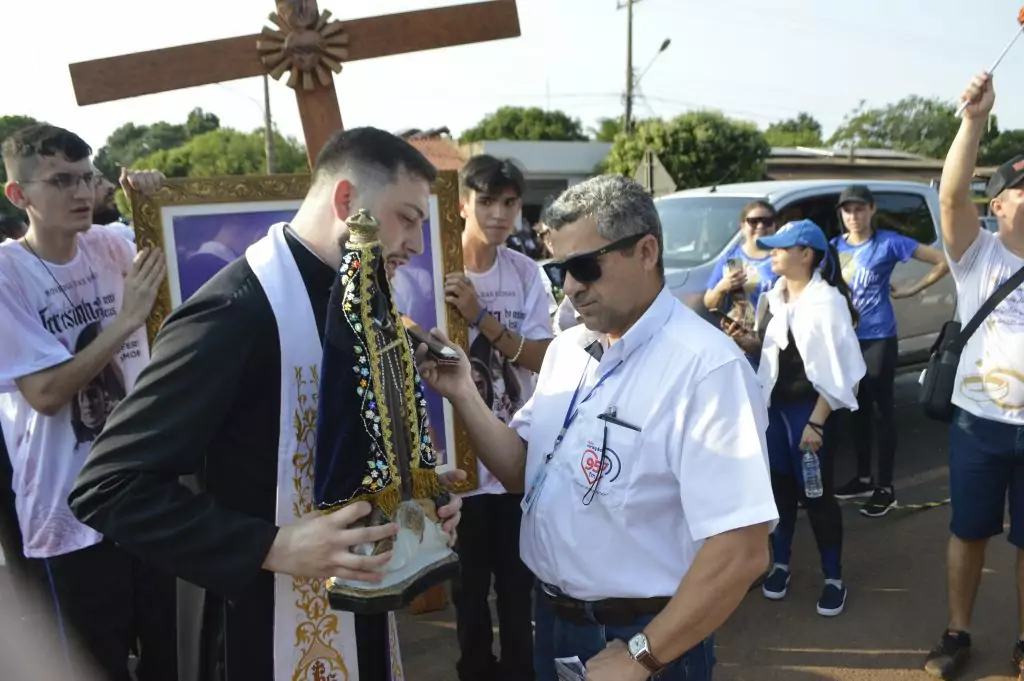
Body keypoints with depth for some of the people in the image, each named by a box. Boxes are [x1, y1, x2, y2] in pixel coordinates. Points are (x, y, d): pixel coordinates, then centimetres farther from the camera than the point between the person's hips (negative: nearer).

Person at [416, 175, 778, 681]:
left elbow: (741, 552, -25)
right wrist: (463, 396, -7)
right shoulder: (565, 349, 2)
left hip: (646, 638, -7)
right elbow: (522, 471, 7)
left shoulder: (704, 366, -23)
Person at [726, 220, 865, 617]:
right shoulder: (772, 297, 6)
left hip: (808, 407, -6)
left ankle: (834, 579, 18)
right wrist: (745, 341, -4)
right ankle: (781, 564, 29)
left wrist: (816, 422, -19)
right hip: (773, 404, 6)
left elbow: (836, 369, -16)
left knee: (815, 495, 2)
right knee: (779, 486, 13)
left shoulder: (827, 301, -14)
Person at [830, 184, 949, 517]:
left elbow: (943, 261, -7)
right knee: (857, 409, 13)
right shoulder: (834, 246, 6)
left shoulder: (889, 242, -8)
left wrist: (910, 291, -5)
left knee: (882, 409, 0)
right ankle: (863, 478, 26)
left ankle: (885, 488, 9)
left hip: (878, 338, -5)